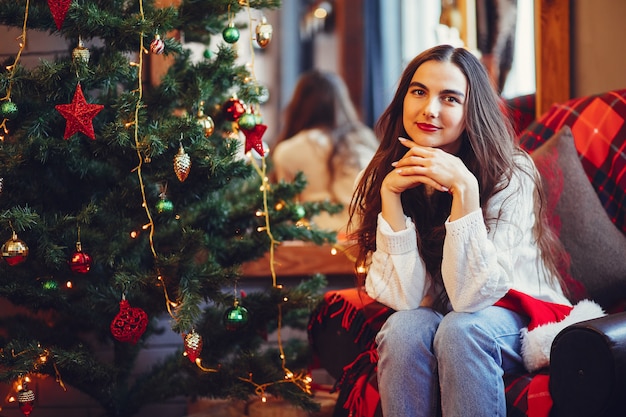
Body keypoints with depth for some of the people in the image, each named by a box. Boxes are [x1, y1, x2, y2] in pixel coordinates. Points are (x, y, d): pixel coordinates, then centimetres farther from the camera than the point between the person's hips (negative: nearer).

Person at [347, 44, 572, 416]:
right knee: (404, 328, -29)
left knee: (461, 328, -32)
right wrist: (390, 195, -23)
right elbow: (406, 298, -15)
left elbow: (470, 296, -25)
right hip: (438, 317, 3)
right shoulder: (387, 176, -8)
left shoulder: (511, 176, -19)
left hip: (523, 319, -3)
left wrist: (463, 188, -33)